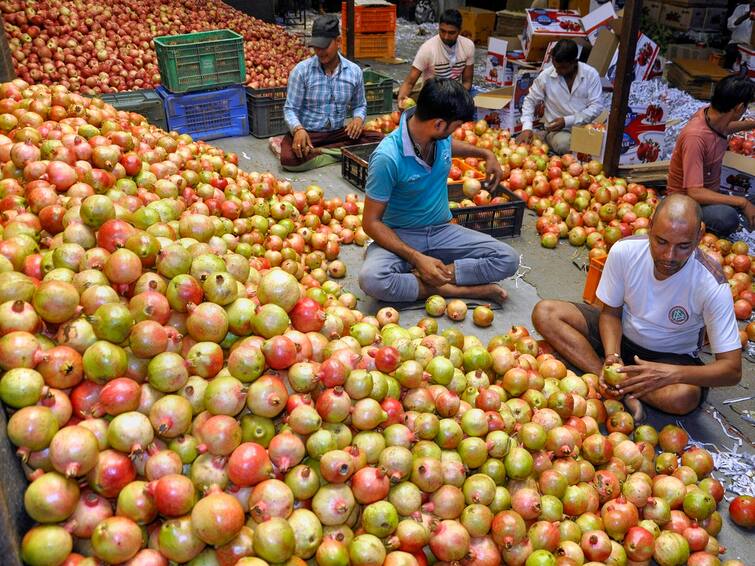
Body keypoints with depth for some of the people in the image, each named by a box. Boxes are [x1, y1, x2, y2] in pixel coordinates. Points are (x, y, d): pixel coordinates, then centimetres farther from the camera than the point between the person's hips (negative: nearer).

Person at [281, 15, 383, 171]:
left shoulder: (354, 71, 0)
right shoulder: (301, 70, -9)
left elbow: (360, 105, 13)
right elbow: (290, 109, -8)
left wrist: (359, 118, -12)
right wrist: (298, 129, -30)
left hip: (337, 133, 3)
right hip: (306, 133, -3)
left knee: (377, 139, -20)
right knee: (289, 159, -34)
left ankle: (316, 152, -17)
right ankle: (341, 154, -14)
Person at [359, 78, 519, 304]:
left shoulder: (440, 135, -6)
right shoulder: (387, 157, -25)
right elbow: (371, 222, -19)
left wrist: (485, 154, 11)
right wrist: (416, 258, -28)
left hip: (442, 231, 5)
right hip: (401, 235, -5)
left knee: (507, 259, -16)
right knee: (372, 279, -38)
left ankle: (422, 279, -19)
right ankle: (452, 289, -23)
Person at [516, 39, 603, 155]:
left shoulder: (591, 74, -4)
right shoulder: (546, 76, -4)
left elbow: (596, 106, -6)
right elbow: (530, 101, 6)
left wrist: (568, 121, -15)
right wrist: (527, 127, -10)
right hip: (557, 130, 0)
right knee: (564, 144, -36)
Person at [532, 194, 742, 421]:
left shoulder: (712, 285, -27)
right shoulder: (624, 251, -21)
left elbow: (732, 369, -23)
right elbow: (611, 311, -5)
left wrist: (670, 373, -41)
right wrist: (612, 356, -25)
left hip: (671, 357, -3)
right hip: (620, 335, 4)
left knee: (685, 397, -39)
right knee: (544, 313, -19)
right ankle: (623, 390, -24)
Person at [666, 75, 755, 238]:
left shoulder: (713, 116, -5)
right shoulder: (695, 136, -30)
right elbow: (694, 193, -33)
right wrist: (742, 203, -28)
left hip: (713, 191, 9)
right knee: (726, 218, -36)